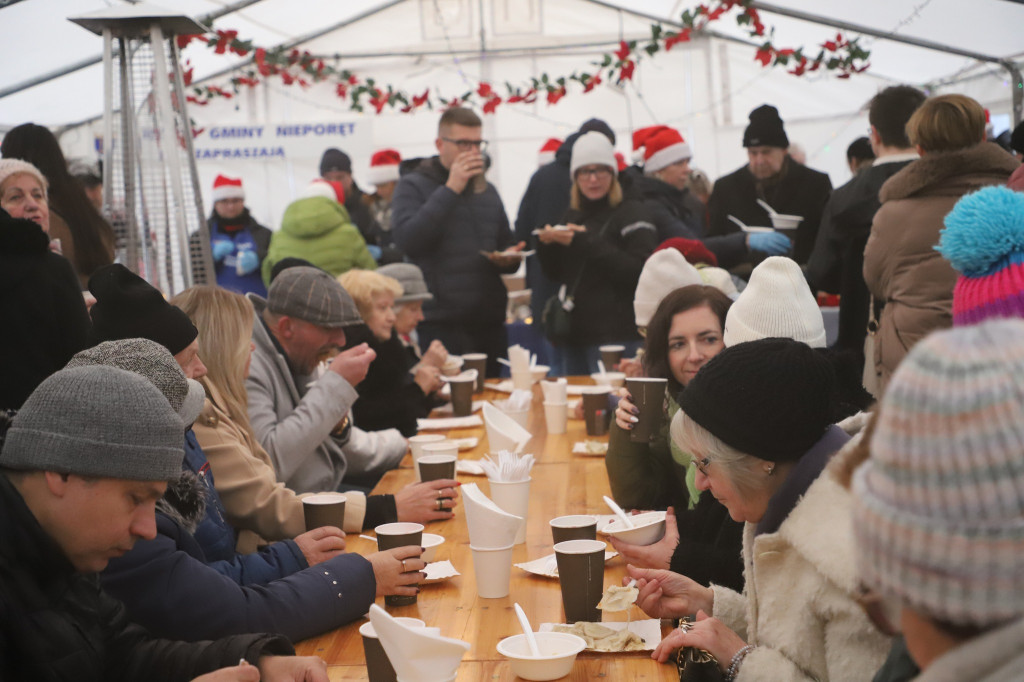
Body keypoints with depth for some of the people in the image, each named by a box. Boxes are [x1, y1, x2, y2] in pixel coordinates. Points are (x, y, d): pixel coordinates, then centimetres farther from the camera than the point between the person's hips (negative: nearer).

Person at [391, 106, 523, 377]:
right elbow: (408, 240, -18)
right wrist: (451, 190, -16)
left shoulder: (487, 190, 19)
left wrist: (509, 259, 3)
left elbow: (505, 245, 29)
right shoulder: (413, 186, 0)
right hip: (440, 325, -6)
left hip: (489, 323, 6)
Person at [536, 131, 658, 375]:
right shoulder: (573, 216, 16)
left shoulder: (632, 213, -4)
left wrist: (586, 243, -19)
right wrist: (547, 245, -3)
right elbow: (557, 274, 18)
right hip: (571, 332, 7)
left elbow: (640, 272, -18)